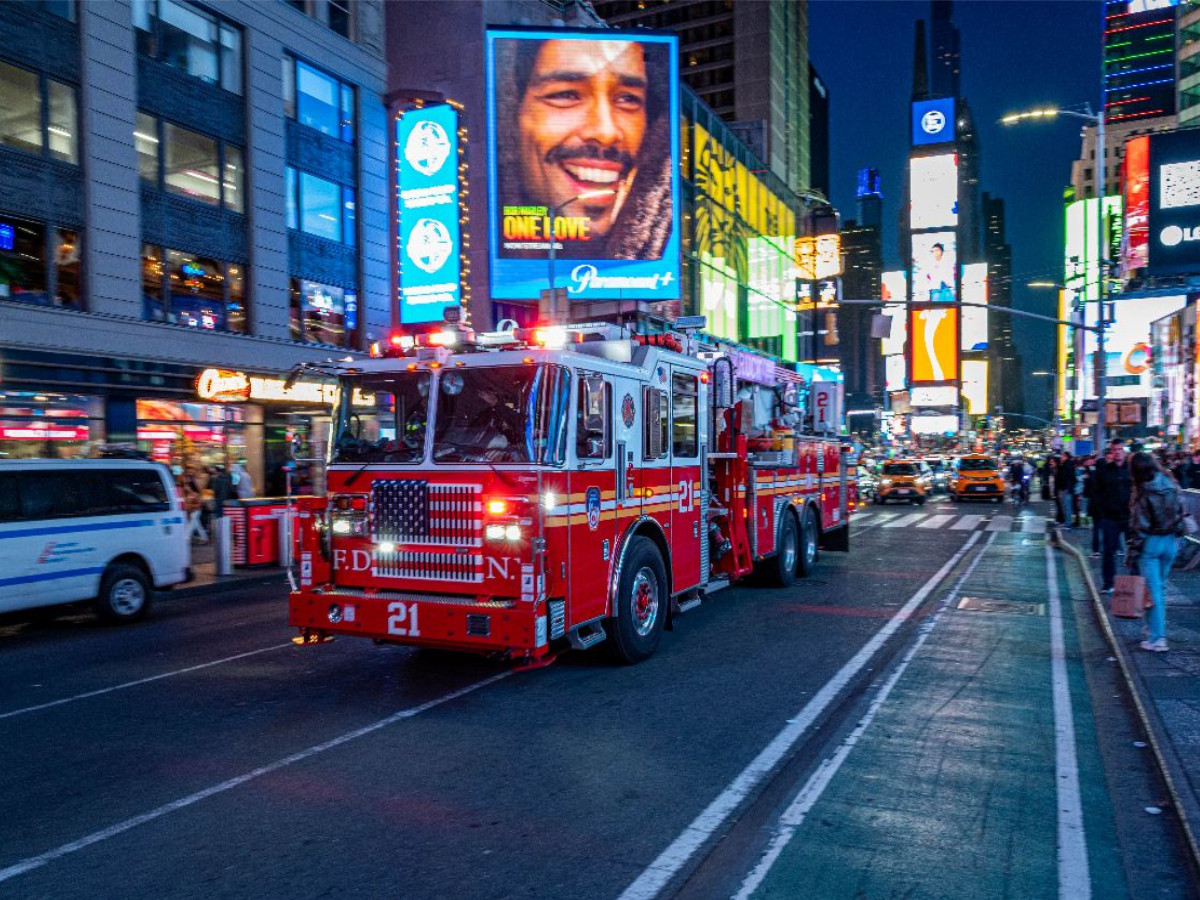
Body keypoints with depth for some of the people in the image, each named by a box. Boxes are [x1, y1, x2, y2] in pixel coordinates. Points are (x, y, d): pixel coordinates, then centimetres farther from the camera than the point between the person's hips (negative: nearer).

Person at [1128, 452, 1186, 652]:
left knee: (1153, 589, -1)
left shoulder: (1143, 493, -16)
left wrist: (1133, 553, -9)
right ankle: (1154, 626, 30)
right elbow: (1180, 514, 8)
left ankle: (1157, 638, 1)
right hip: (1171, 541, 6)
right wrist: (1177, 537, 19)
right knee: (1161, 586, 19)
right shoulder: (1172, 486, 1)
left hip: (1150, 543, -6)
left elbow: (1139, 527, -15)